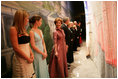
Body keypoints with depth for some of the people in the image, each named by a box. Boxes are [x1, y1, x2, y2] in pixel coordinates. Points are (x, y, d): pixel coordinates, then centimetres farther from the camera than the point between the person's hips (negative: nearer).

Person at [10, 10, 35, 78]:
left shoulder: (23, 29, 11)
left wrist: (31, 54, 1)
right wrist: (28, 58, -14)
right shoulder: (13, 29, -13)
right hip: (20, 59, -8)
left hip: (28, 58, 8)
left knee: (30, 75, 15)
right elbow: (16, 48, -18)